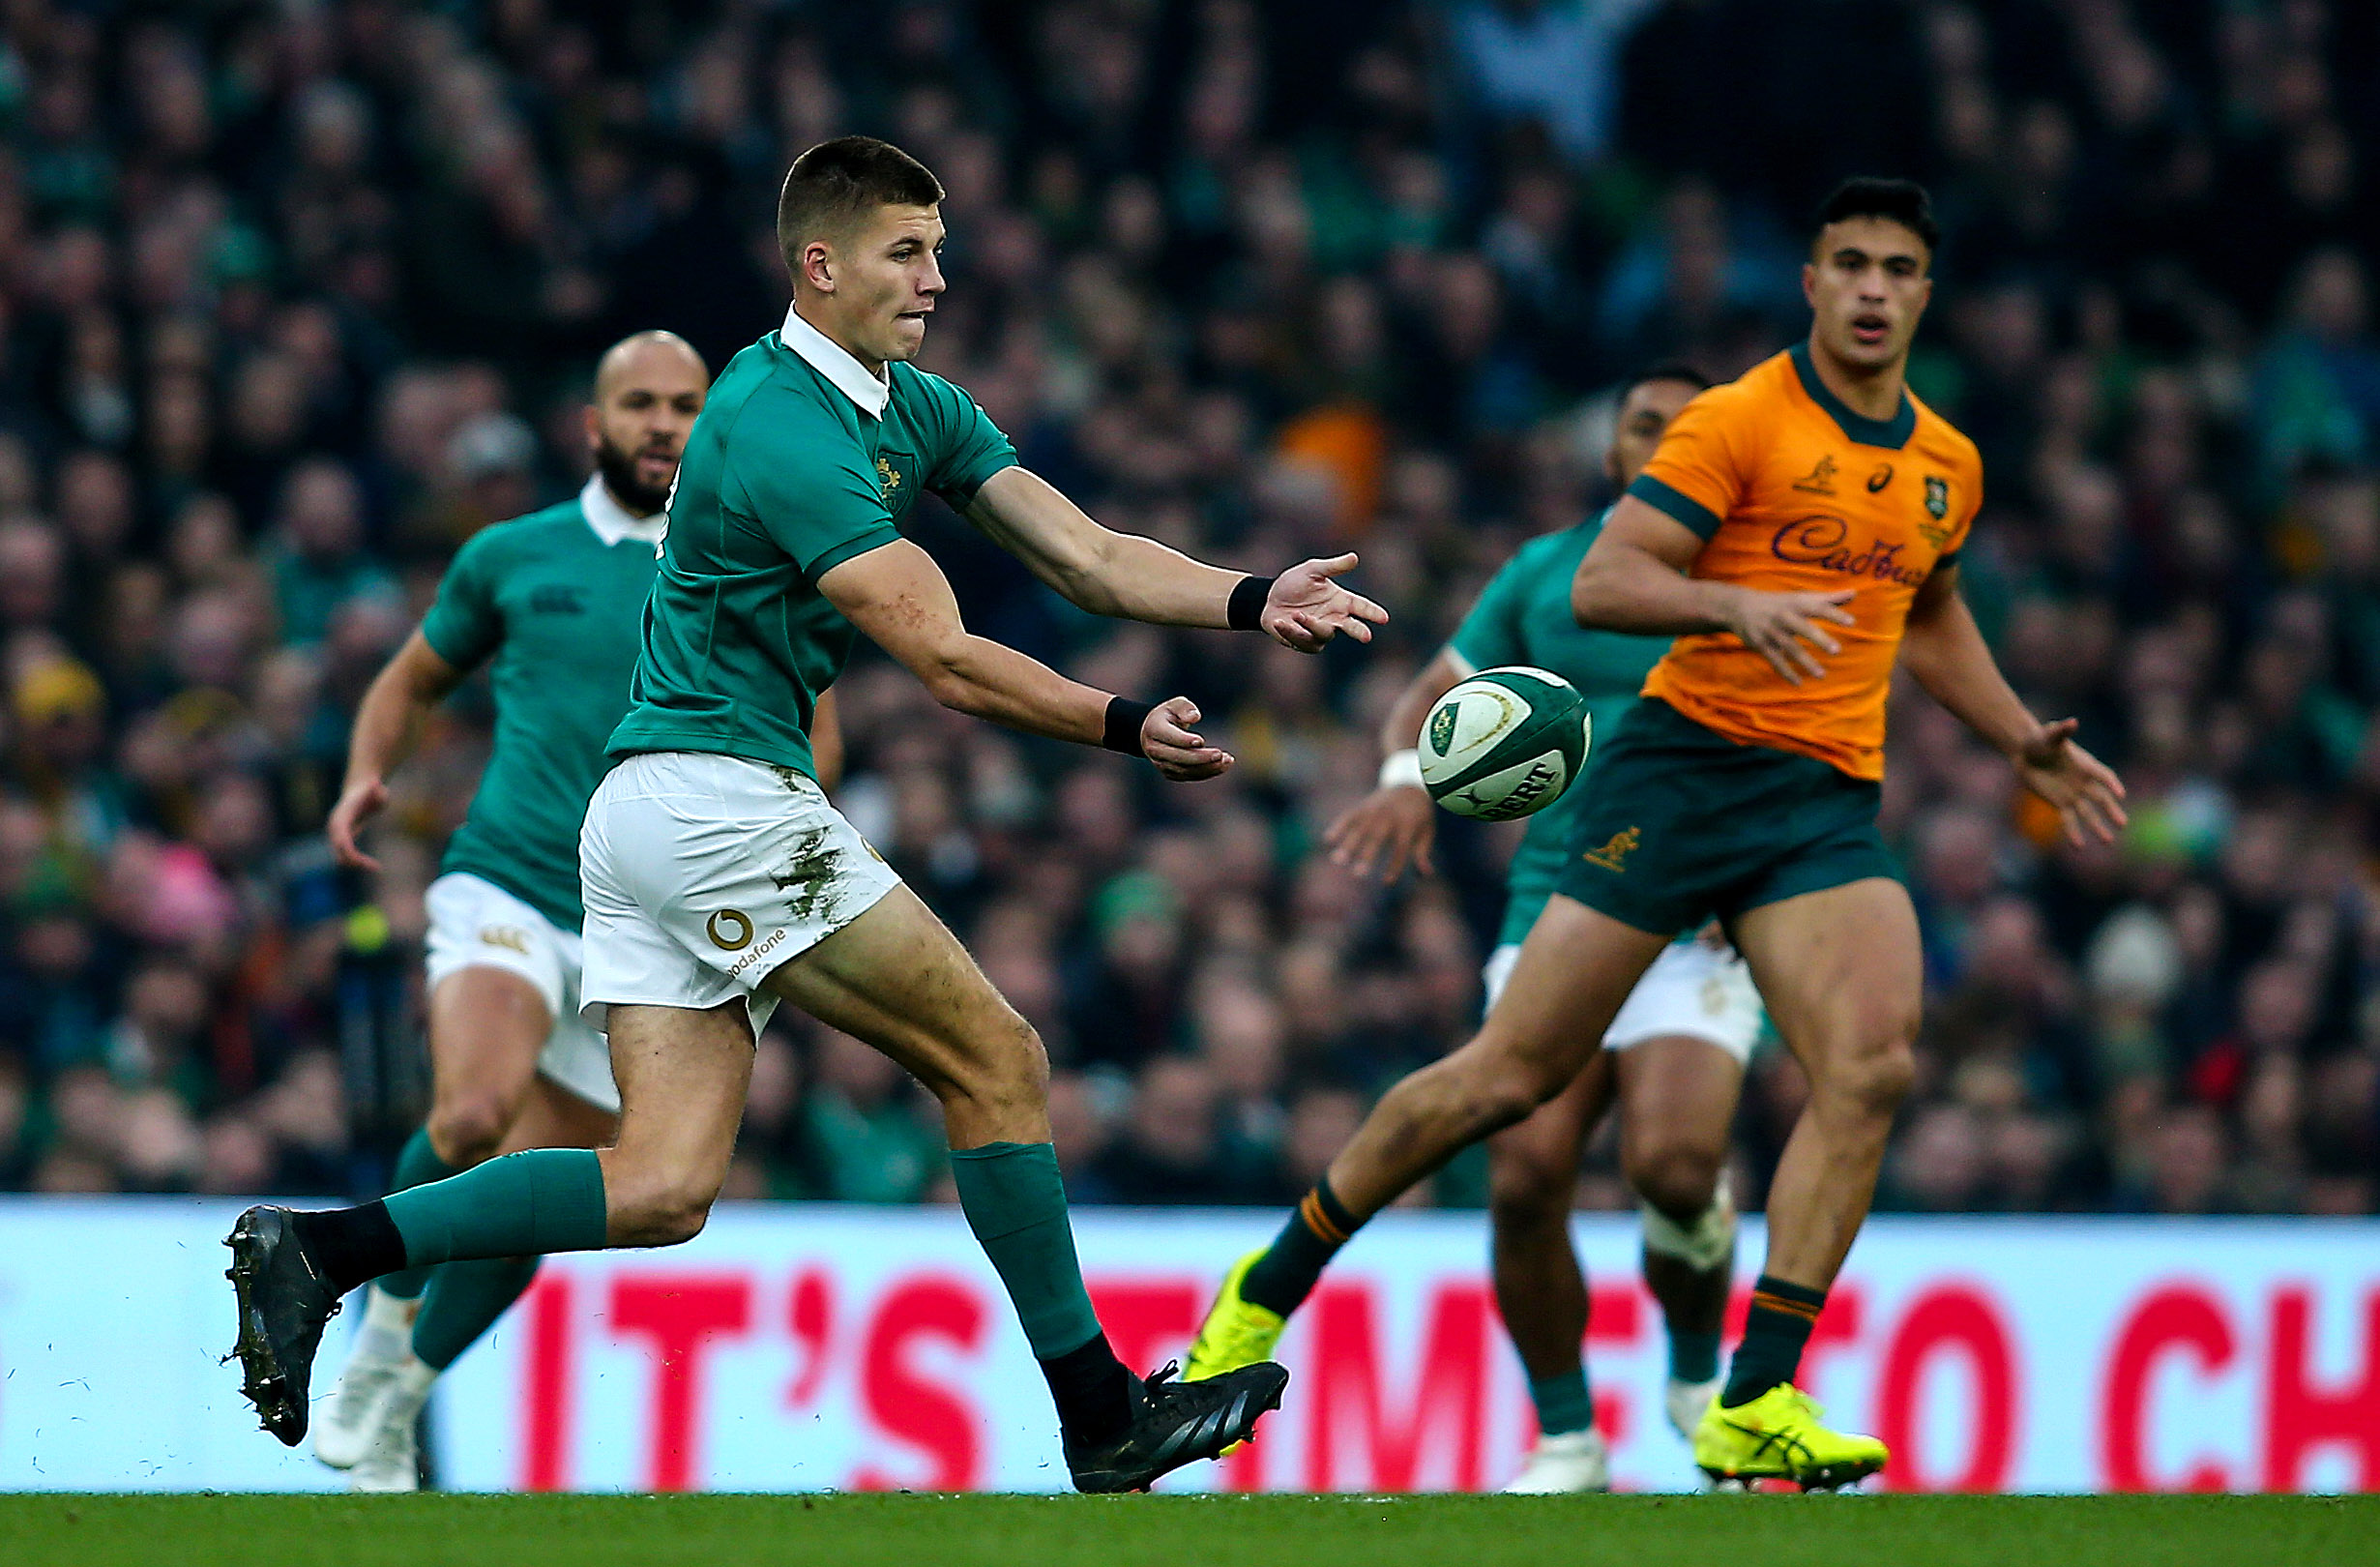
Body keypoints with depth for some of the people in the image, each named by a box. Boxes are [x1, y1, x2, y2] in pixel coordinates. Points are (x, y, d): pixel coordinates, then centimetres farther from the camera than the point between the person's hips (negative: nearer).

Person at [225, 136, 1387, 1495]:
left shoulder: (914, 410, 14)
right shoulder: (782, 430, -17)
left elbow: (1091, 559, 10)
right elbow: (950, 663, -20)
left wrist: (1256, 603, -3)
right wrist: (1129, 729, -17)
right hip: (722, 795, -10)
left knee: (667, 1186, -1)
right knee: (1000, 1064, -2)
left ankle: (326, 1248, -8)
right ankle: (1103, 1421, 5)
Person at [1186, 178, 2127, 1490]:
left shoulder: (1947, 466, 15)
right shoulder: (1739, 422, -6)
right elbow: (1600, 585, -13)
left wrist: (2026, 745, 28)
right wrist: (1739, 604, -29)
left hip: (1830, 796, 5)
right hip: (1685, 765, -5)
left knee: (1870, 1065, -21)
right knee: (1512, 1074, -3)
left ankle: (1755, 1406, -19)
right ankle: (1268, 1292, 17)